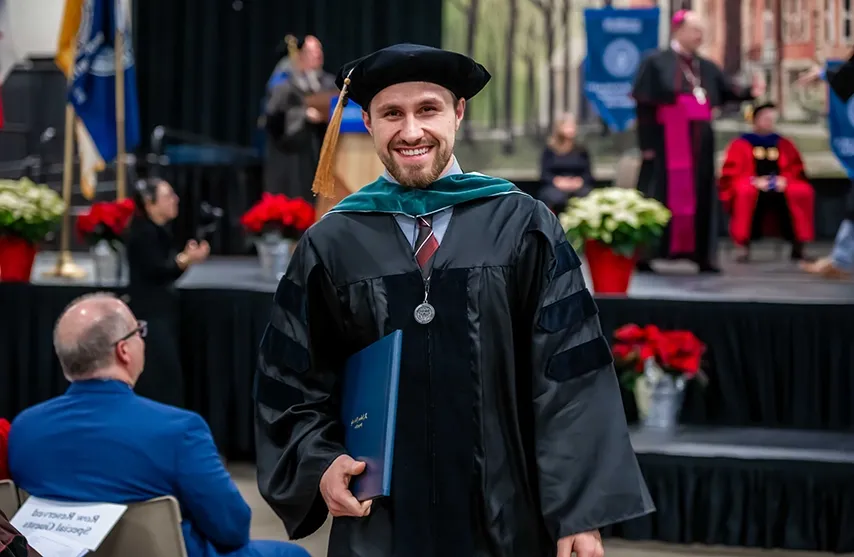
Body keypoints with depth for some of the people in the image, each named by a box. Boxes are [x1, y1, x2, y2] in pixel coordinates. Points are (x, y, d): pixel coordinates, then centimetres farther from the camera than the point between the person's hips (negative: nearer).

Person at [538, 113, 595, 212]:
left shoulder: (582, 151, 20)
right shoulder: (549, 150, 13)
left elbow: (588, 174, 12)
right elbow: (544, 174, 5)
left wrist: (580, 181, -11)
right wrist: (557, 181, -16)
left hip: (578, 185, 2)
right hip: (554, 187, -2)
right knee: (557, 198, -39)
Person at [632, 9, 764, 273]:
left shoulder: (707, 67, 12)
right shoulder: (656, 63, -5)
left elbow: (729, 91, 3)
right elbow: (644, 105, -9)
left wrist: (750, 92, -18)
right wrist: (647, 143, -13)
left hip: (700, 141, 6)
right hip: (668, 140, -6)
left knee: (701, 197, 5)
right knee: (661, 196, -5)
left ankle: (701, 254, 10)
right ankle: (644, 254, 1)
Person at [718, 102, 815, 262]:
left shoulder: (784, 145, 16)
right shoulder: (740, 145, 7)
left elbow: (796, 172, 10)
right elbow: (731, 175, -2)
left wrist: (784, 180, -13)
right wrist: (754, 180, -20)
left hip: (780, 189, 3)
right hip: (754, 188, -3)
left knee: (802, 191, -28)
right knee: (744, 191, -39)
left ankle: (798, 245, -22)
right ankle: (743, 247, -34)